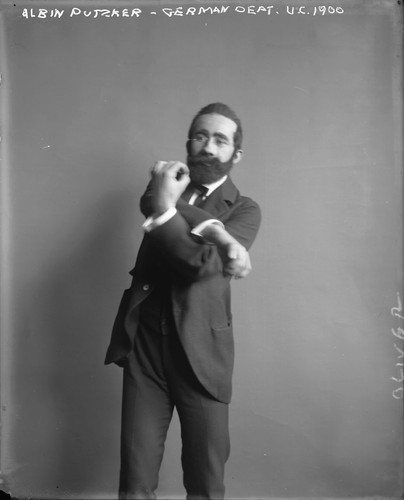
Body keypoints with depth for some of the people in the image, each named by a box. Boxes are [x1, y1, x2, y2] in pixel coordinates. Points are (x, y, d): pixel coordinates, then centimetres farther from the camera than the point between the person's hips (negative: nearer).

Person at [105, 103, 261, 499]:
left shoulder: (244, 210, 4)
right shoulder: (169, 183, 14)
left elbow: (203, 263, -14)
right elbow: (151, 201, -12)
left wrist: (166, 210, -27)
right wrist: (213, 230, -24)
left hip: (199, 350, -2)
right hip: (143, 343, 2)